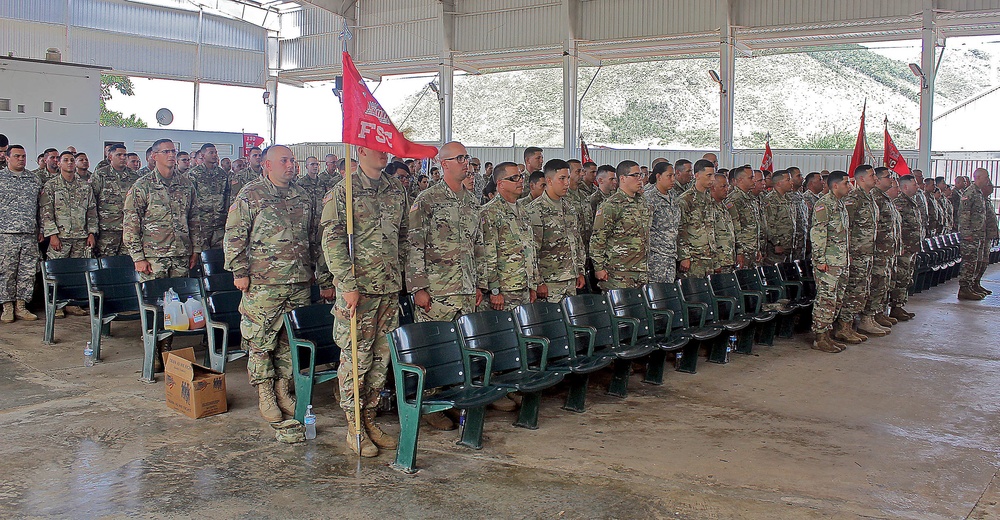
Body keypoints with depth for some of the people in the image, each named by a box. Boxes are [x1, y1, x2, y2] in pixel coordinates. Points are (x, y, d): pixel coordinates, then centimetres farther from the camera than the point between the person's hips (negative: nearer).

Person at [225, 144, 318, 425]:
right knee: (261, 339, 0)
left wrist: (312, 268, 20)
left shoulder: (302, 197, 14)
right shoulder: (250, 195, -2)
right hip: (263, 283, -5)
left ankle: (283, 390, 21)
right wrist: (239, 272, -9)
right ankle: (265, 395, 11)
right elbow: (234, 236, -4)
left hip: (299, 282, 5)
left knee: (292, 339, 9)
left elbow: (312, 237, 22)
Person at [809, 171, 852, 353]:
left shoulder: (840, 204, 18)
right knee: (826, 299, -7)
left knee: (837, 299, 11)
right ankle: (820, 339, -2)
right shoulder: (824, 204, -12)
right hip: (828, 262, -10)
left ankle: (826, 335, 18)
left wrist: (848, 255, 20)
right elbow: (817, 233, -18)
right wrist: (820, 260, -21)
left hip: (841, 262, 10)